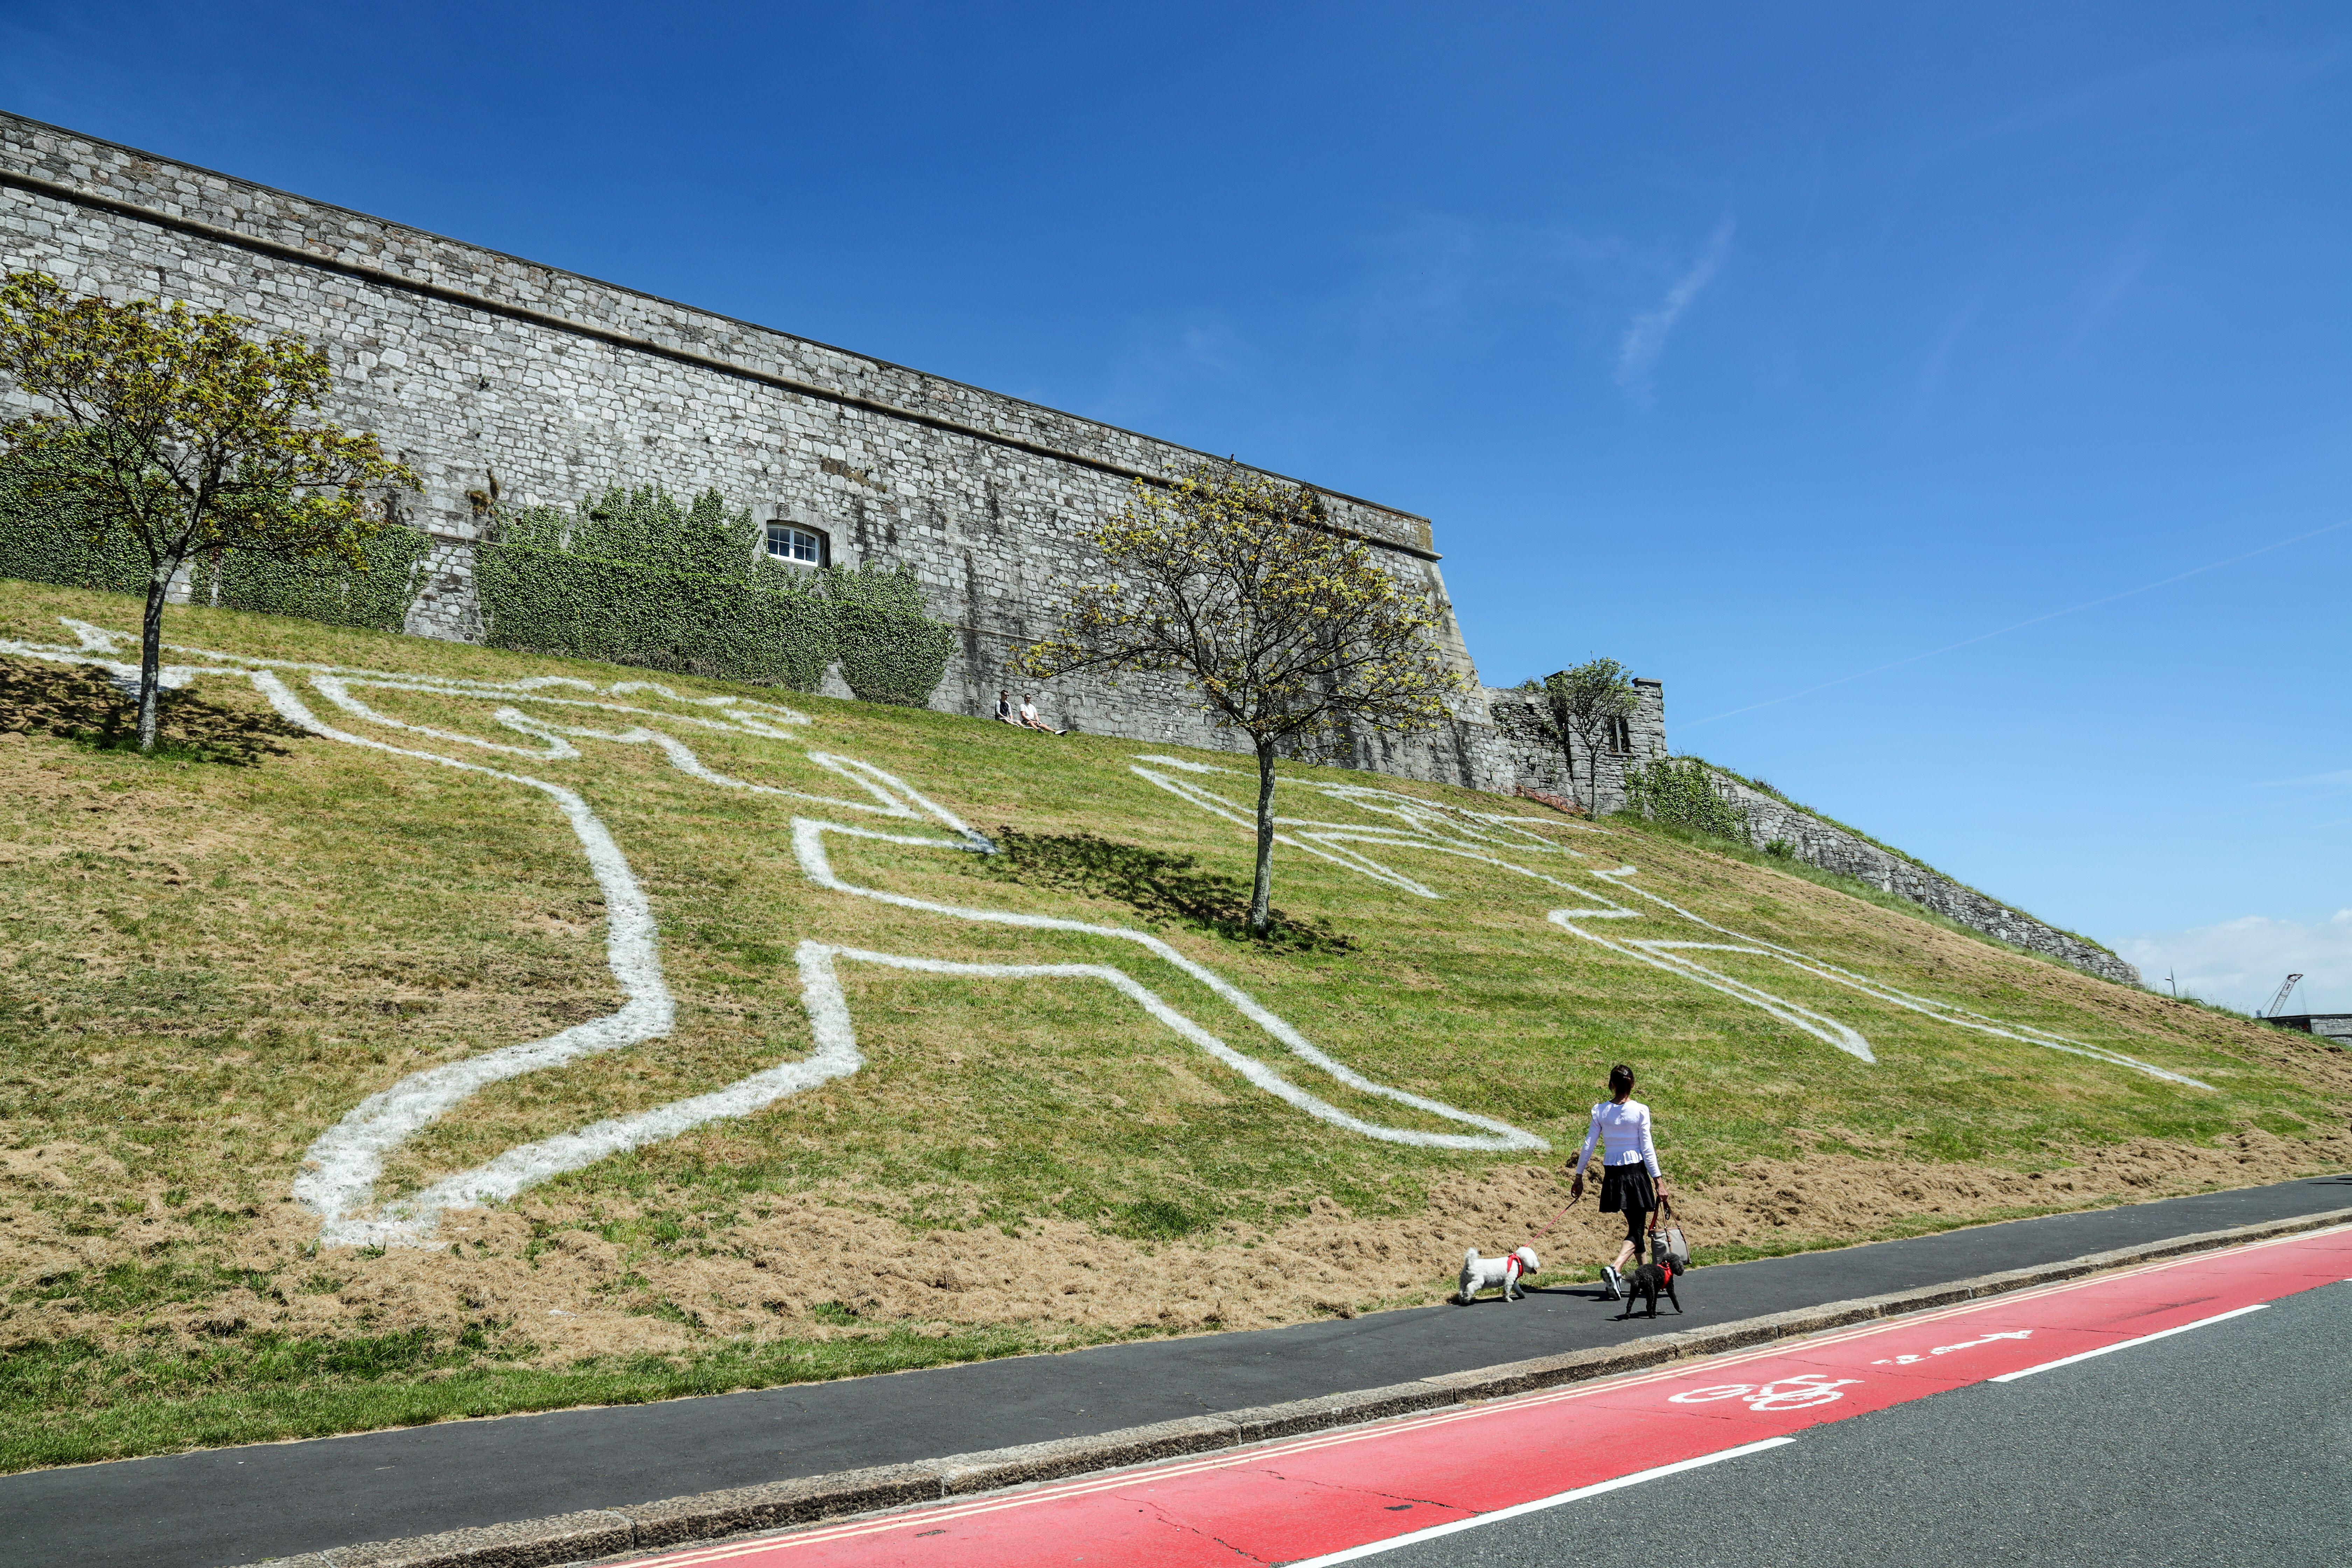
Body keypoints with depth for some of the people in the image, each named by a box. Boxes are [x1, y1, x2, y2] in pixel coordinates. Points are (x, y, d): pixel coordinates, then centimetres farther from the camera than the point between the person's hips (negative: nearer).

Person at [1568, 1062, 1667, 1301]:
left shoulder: (1600, 1111, -1)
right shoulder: (1640, 1111, -8)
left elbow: (1588, 1146, 1)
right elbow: (1647, 1148, -8)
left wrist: (1579, 1176, 9)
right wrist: (1658, 1179, -2)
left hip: (1612, 1173, 4)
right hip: (1636, 1170, -4)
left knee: (1635, 1225, 21)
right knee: (1637, 1229, -1)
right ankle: (1614, 1269, -25)